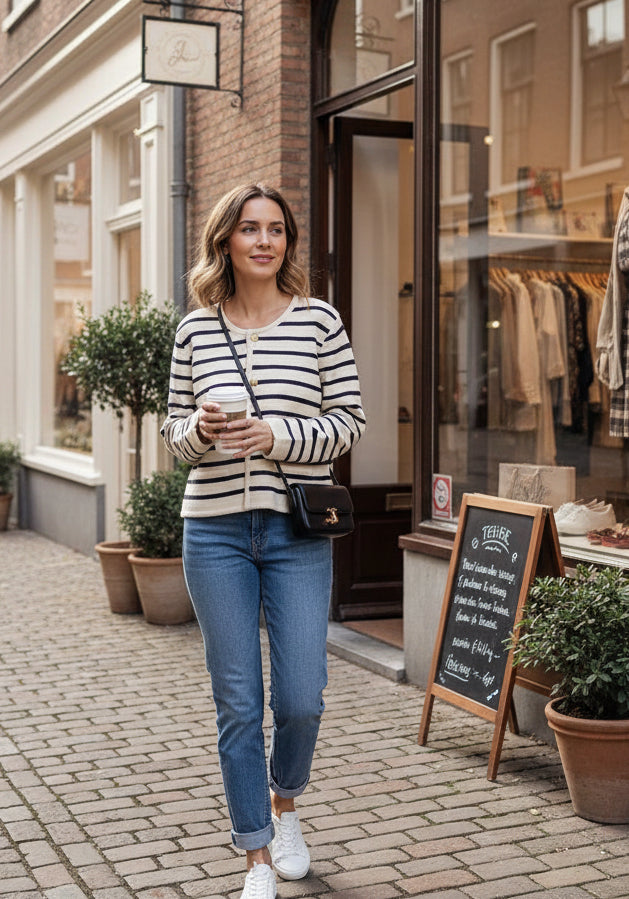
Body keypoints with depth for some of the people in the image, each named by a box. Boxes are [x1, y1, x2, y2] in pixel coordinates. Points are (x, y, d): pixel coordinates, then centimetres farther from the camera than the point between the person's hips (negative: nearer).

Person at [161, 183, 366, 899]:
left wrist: (275, 436, -16)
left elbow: (349, 424, -1)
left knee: (300, 698, 0)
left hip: (298, 532, -1)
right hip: (215, 531, 1)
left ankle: (283, 800, 34)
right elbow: (174, 429, 12)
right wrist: (200, 430, -11)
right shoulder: (195, 328, 6)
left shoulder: (319, 321, 0)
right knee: (238, 705, 5)